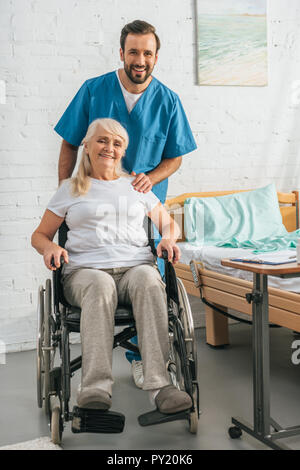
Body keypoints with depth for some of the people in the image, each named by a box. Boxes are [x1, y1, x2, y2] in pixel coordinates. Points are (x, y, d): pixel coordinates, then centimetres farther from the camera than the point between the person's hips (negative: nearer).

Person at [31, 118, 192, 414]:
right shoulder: (70, 190, 19)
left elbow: (168, 224, 29)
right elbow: (39, 235, 20)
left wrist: (168, 239, 4)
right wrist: (50, 248, -4)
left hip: (135, 266, 1)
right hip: (85, 271, -1)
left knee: (148, 279, -36)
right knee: (100, 285, -39)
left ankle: (159, 384, -44)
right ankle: (96, 387, -48)